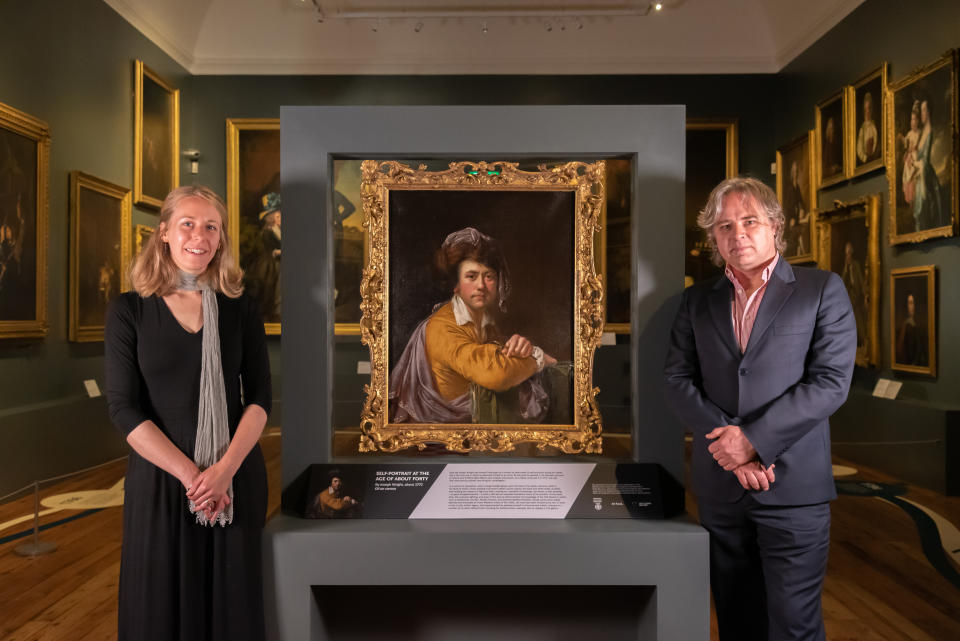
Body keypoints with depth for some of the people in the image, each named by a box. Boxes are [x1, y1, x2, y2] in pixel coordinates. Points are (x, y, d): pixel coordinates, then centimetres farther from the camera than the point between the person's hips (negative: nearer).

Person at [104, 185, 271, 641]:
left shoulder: (241, 309, 2)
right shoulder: (129, 310, -2)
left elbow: (259, 397, -2)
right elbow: (123, 408, -7)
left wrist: (224, 470, -15)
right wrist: (190, 475, -14)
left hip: (236, 475, 1)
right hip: (161, 476, -1)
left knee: (232, 601, 14)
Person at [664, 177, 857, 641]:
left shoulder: (822, 290, 1)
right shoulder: (697, 300, 9)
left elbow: (831, 381, -9)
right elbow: (677, 380, 1)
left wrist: (754, 438, -16)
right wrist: (728, 443, -12)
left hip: (793, 486, -3)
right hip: (719, 487, 3)